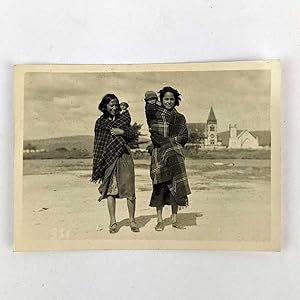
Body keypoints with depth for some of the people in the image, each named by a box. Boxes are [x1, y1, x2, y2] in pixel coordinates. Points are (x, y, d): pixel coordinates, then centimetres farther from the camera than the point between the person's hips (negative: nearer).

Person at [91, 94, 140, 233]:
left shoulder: (124, 117, 12)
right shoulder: (100, 122, 10)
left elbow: (132, 134, 11)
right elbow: (98, 144, 9)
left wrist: (122, 131, -9)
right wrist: (98, 166, 5)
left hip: (124, 156, 0)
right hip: (107, 158, 0)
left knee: (129, 187, -2)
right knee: (110, 188, 1)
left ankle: (132, 219, 10)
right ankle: (113, 221, 11)